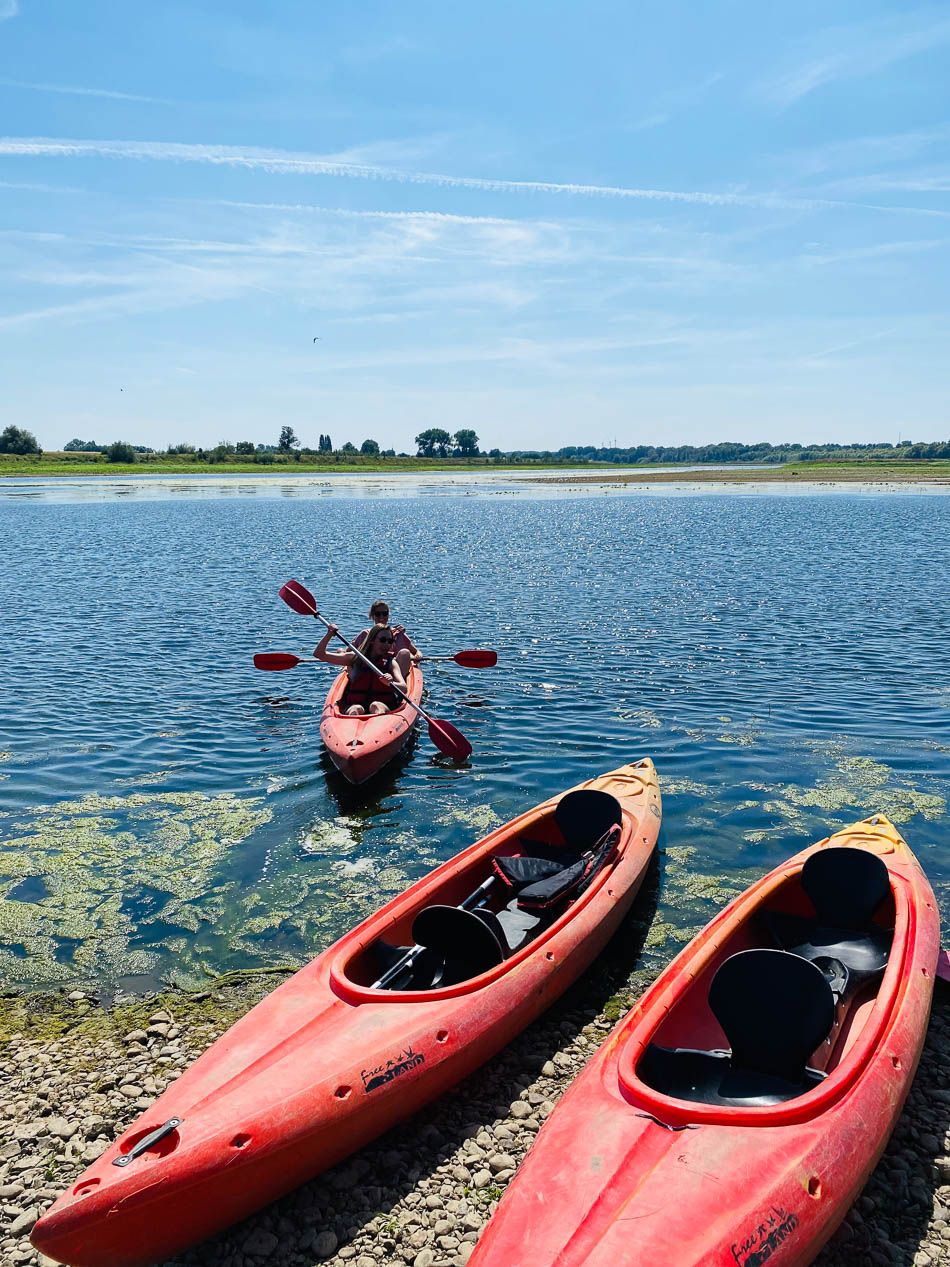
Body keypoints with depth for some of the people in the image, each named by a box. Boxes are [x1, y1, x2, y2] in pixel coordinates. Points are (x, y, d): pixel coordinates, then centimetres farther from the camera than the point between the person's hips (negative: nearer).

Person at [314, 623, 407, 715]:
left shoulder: (391, 663, 7)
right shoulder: (355, 658, 10)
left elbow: (404, 688, -9)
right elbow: (319, 654, 11)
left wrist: (390, 683, -31)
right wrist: (329, 634, -2)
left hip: (384, 706, -2)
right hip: (354, 704, 2)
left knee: (376, 706, -33)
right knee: (356, 709, -31)